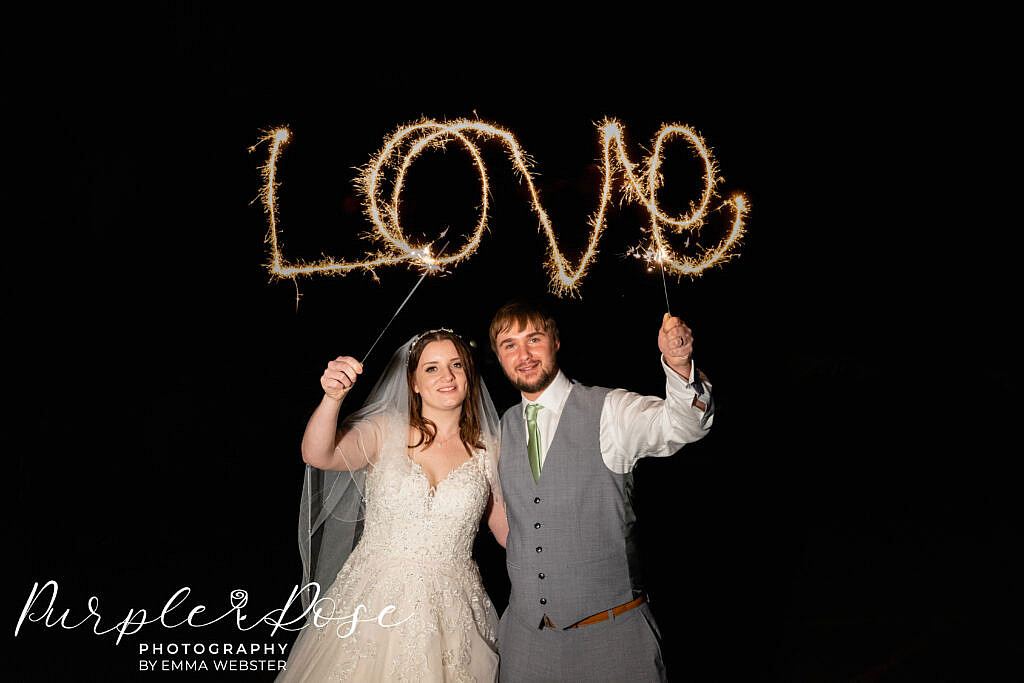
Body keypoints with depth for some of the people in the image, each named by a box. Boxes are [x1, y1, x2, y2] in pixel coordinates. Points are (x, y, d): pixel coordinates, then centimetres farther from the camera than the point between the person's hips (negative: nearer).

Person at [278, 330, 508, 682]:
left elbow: (509, 529, 8)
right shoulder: (384, 432, -5)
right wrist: (332, 398, -38)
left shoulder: (487, 450, 2)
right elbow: (317, 455, -22)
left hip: (451, 612, 2)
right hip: (374, 605, -1)